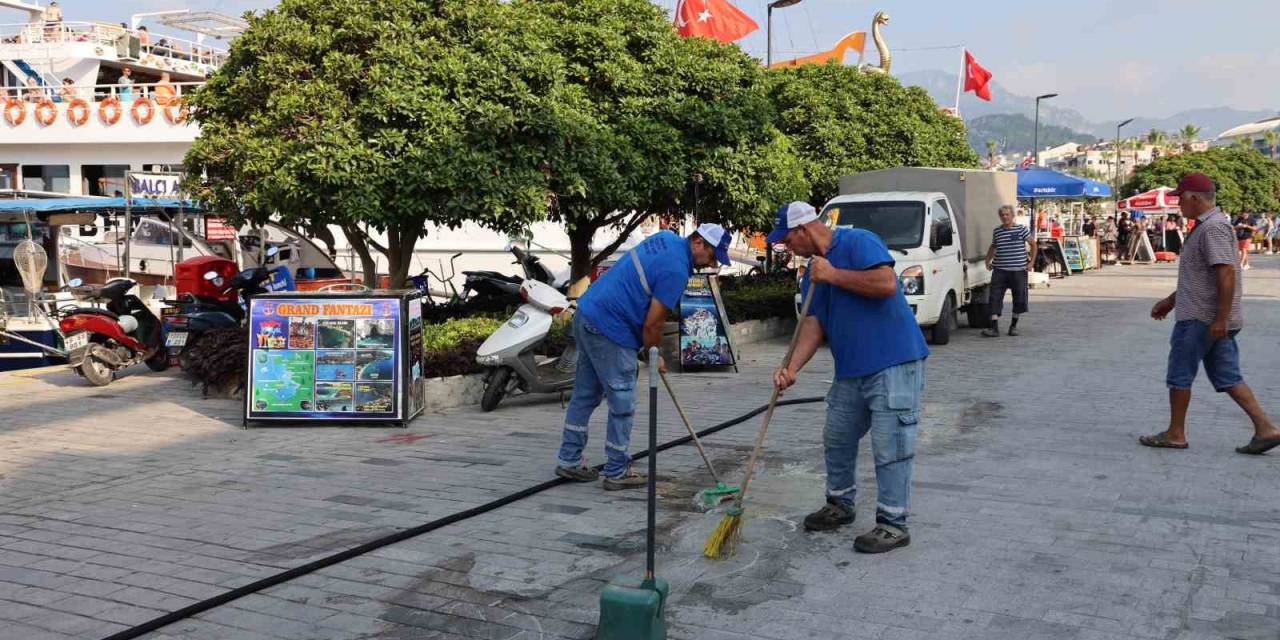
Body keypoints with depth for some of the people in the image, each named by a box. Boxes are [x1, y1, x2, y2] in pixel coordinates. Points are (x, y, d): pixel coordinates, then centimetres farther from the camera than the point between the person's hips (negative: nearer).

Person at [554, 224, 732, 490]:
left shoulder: (666, 238, 10)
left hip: (587, 314, 10)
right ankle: (617, 473, 10)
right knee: (622, 404, 1)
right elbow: (652, 324, -15)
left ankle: (569, 460, 24)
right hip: (610, 330, -10)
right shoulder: (676, 269, -18)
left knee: (585, 394, 16)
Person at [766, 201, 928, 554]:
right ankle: (839, 505, 34)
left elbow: (887, 284, -26)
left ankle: (893, 524, 3)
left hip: (894, 364, -9)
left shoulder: (858, 242, -11)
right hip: (851, 371, 9)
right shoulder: (813, 273, 13)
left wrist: (833, 275, -18)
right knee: (836, 440, 17)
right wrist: (792, 367, -10)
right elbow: (812, 324, 5)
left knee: (889, 446, -6)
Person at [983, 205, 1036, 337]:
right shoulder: (997, 231, 8)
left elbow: (1033, 244, 6)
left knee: (1019, 299, 6)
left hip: (1018, 270, -2)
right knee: (995, 298, -8)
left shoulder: (1021, 229, -1)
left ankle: (1013, 326, 24)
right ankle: (994, 327, -10)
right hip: (1000, 271, 2)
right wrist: (988, 261, 17)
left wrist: (1031, 262, 1)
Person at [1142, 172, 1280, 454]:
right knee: (1227, 377, 9)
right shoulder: (1207, 226, 17)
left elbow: (1227, 273, -24)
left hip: (1200, 318, -10)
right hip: (1212, 319, 10)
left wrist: (1221, 317, -25)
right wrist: (1171, 300, 28)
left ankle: (1175, 434, 11)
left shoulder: (1214, 227, -16)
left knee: (1179, 375, 2)